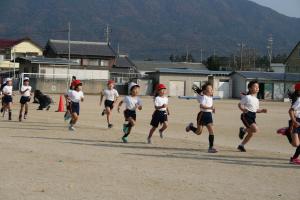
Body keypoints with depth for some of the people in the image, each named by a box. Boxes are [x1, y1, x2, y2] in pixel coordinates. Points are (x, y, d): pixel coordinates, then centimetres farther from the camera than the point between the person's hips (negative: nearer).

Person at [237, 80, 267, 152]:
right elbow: (240, 104, -6)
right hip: (246, 115, -8)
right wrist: (243, 109, -26)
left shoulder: (256, 100, 15)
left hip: (253, 116, 8)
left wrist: (262, 110, 3)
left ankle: (241, 146, 21)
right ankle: (243, 130, 3)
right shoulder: (247, 97, -7)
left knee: (251, 133, 7)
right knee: (255, 129, -24)